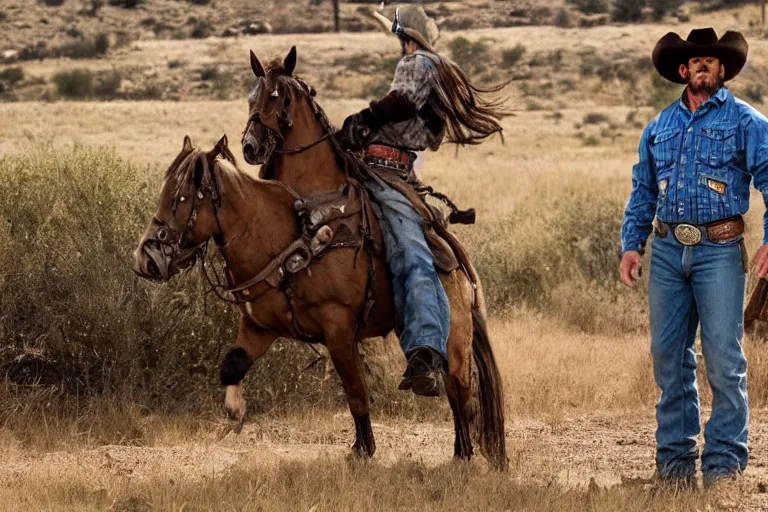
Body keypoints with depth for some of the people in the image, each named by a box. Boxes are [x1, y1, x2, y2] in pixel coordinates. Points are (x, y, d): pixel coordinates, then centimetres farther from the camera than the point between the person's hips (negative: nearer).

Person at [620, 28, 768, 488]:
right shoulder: (660, 127, 16)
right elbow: (643, 191, 20)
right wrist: (632, 244, 9)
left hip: (719, 251, -4)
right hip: (668, 251, 4)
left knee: (723, 359, -6)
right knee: (669, 358, 6)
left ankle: (724, 460, -2)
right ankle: (675, 456, 13)